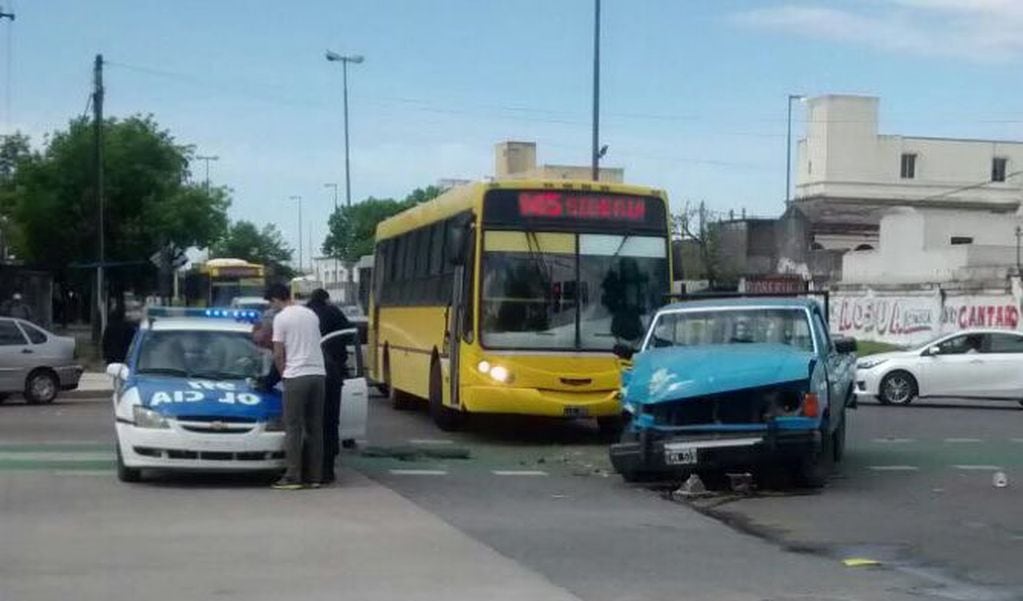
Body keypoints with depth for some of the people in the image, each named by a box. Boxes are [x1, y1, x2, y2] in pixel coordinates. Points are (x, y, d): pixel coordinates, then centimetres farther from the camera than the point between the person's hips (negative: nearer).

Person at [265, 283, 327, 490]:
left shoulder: (281, 318, -5)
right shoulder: (311, 314, 14)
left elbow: (278, 355, -5)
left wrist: (283, 374, 11)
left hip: (296, 376, -6)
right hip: (318, 374, 6)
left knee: (294, 428, 0)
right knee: (315, 427, 9)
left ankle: (293, 477, -1)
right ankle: (315, 476, 11)